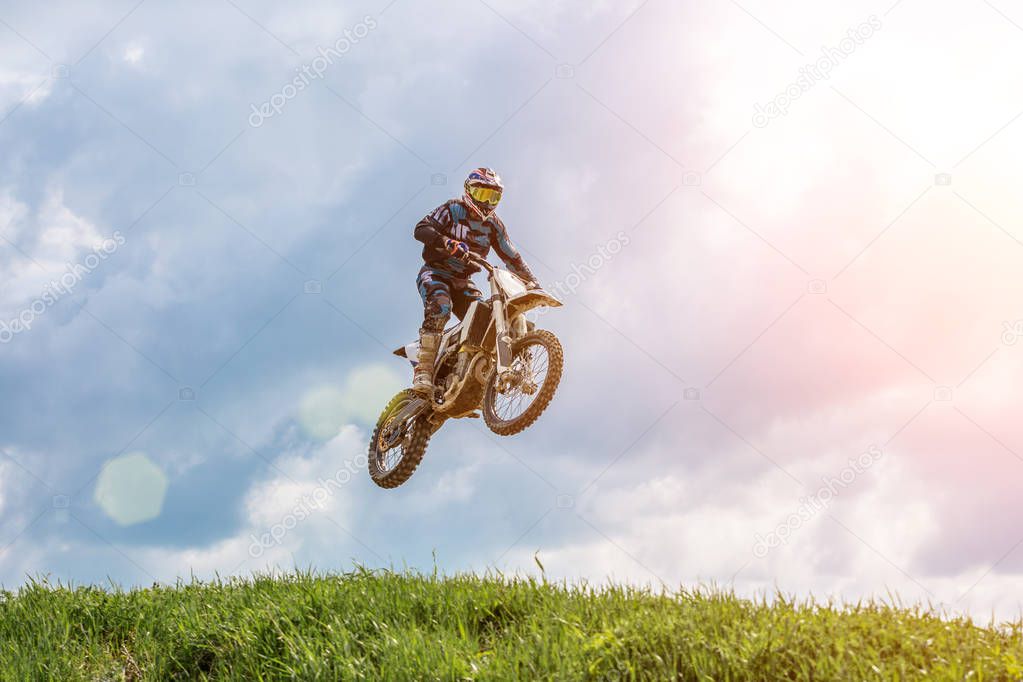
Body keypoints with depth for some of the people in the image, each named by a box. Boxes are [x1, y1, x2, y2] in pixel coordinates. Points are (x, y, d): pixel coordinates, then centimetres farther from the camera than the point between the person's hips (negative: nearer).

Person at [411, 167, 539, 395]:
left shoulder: (493, 224, 10)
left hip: (463, 281, 6)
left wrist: (530, 280, 1)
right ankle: (423, 370, -40)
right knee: (440, 305, -35)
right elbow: (421, 229, -20)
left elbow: (511, 256, 13)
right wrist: (449, 243, -36)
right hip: (435, 273, -6)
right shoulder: (452, 209, -6)